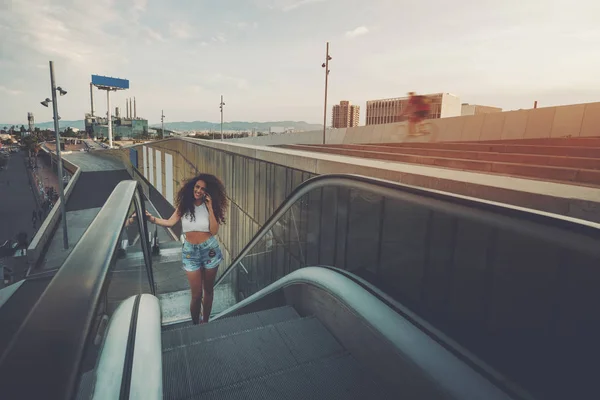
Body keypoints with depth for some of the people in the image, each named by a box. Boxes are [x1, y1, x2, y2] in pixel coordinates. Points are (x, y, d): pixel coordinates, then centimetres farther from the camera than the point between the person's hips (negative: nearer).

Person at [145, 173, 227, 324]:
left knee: (208, 289, 14)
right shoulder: (184, 205, -1)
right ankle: (195, 324, 23)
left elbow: (214, 231, -13)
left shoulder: (210, 206, -4)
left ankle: (205, 322, 33)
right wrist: (152, 218, -24)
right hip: (190, 251, 0)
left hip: (209, 250, 0)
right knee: (196, 294, 2)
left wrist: (210, 208, -17)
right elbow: (170, 222, -9)